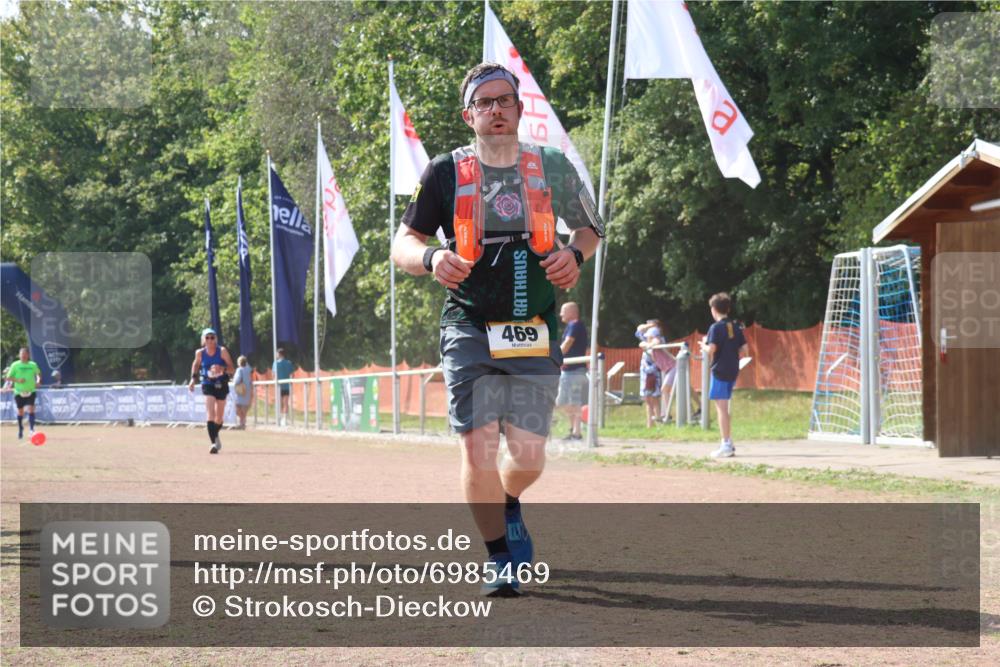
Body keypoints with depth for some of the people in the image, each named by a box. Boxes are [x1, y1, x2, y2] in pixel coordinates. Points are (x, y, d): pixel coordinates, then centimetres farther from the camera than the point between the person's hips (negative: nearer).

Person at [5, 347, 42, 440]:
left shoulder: (33, 365, 1)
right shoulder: (15, 365, -4)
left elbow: (38, 373, 21)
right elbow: (7, 378, -4)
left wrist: (38, 381, 2)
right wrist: (17, 380, -19)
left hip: (30, 391, 0)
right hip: (19, 392, 0)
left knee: (31, 409, -15)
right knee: (20, 411, 8)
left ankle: (32, 428, -13)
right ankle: (20, 430, 25)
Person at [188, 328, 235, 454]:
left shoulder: (222, 351, -10)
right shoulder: (200, 353, -6)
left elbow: (231, 369, -11)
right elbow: (196, 364, 15)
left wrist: (222, 369, -31)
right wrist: (193, 379, 6)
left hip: (221, 385, 1)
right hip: (208, 385, -1)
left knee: (219, 418, 12)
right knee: (210, 414, -20)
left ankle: (216, 435, 43)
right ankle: (214, 443, -25)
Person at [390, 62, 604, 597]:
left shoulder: (552, 167, 7)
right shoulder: (446, 173, 2)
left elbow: (590, 227, 20)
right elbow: (403, 243, 2)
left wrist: (574, 254, -3)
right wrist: (431, 258, -21)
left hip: (534, 334, 1)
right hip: (469, 329, -1)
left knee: (528, 457, -1)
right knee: (478, 446, -12)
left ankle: (507, 507, 35)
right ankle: (500, 558, 5)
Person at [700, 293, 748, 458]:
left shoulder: (716, 328, -11)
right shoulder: (736, 327, 9)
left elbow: (711, 349, -19)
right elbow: (744, 350, 7)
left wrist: (704, 344, 0)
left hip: (720, 370, -7)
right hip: (733, 370, 7)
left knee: (721, 408, -6)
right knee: (724, 408, 18)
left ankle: (726, 446, -10)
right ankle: (728, 443, 20)